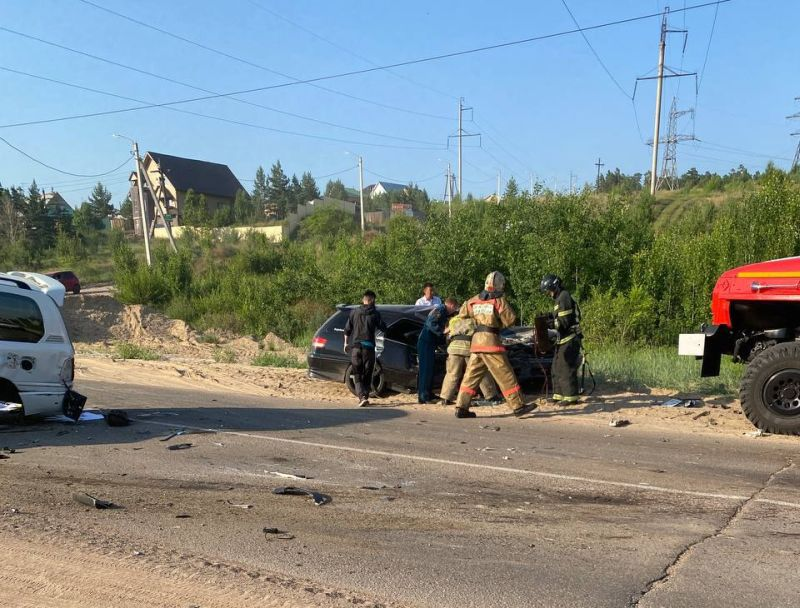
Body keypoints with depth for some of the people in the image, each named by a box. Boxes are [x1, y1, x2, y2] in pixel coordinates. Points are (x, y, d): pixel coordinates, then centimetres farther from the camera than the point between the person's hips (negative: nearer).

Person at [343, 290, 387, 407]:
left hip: (355, 346, 1)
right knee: (367, 374, 11)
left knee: (357, 374, 4)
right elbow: (383, 328, 3)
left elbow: (347, 329, 8)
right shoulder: (375, 313, -2)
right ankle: (365, 397, 11)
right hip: (368, 346, -1)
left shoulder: (354, 312, 5)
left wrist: (346, 343, 20)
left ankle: (362, 397, -13)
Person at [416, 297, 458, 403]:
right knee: (426, 369, -11)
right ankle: (423, 396, -11)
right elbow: (431, 323, -24)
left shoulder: (442, 311, 20)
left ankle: (427, 394, 24)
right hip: (426, 342, -10)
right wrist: (443, 333, -25)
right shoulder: (440, 309, -11)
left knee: (429, 368, 16)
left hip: (429, 343, 10)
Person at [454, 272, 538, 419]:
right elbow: (510, 320, -5)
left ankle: (461, 408, 7)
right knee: (505, 376, 0)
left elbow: (462, 314, 22)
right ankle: (518, 406, 2)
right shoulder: (499, 300, -5)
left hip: (476, 341, 6)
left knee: (471, 376, 9)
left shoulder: (474, 300, 11)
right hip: (491, 341, -6)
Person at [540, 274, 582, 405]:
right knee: (557, 368, 13)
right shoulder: (560, 298, 16)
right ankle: (559, 395, 19)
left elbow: (564, 322, -20)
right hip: (563, 340, 10)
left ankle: (571, 397, -2)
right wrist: (549, 319, 5)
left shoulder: (564, 298, -15)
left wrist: (548, 322, -14)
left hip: (569, 339, -10)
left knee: (566, 368, -7)